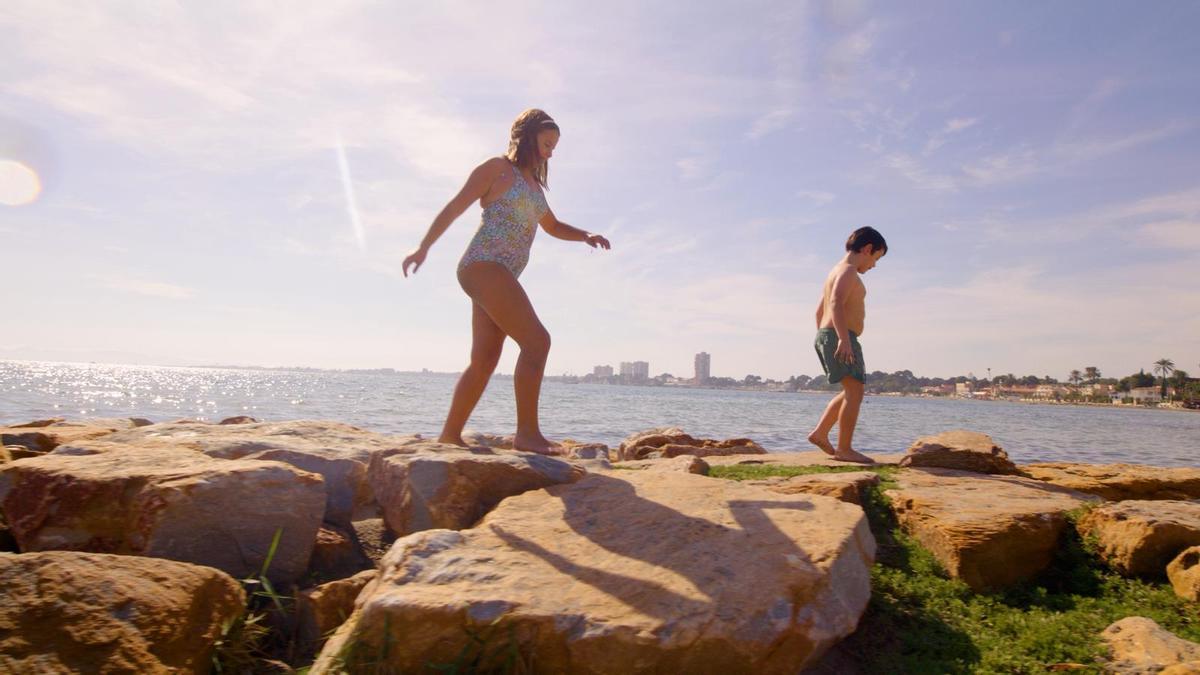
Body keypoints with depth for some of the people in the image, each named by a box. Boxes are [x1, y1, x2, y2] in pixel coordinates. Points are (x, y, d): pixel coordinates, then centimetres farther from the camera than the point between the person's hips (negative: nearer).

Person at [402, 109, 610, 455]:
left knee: (485, 360, 7)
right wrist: (423, 248, -7)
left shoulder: (534, 184, 25)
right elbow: (454, 208, -2)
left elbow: (553, 226, 32)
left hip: (500, 276, 9)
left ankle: (450, 434, 14)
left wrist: (586, 236, 14)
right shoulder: (498, 168, 1)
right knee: (536, 341, -16)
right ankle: (527, 433, -14)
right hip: (483, 267, -9)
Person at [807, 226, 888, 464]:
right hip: (839, 338, -10)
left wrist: (824, 340, 29)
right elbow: (837, 303, -25)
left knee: (851, 392, 17)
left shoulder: (836, 271, 22)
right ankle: (844, 449, -8)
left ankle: (820, 433, 15)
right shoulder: (848, 270, -9)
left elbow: (819, 310, 26)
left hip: (827, 337, 10)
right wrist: (844, 338, -33)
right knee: (855, 392, -9)